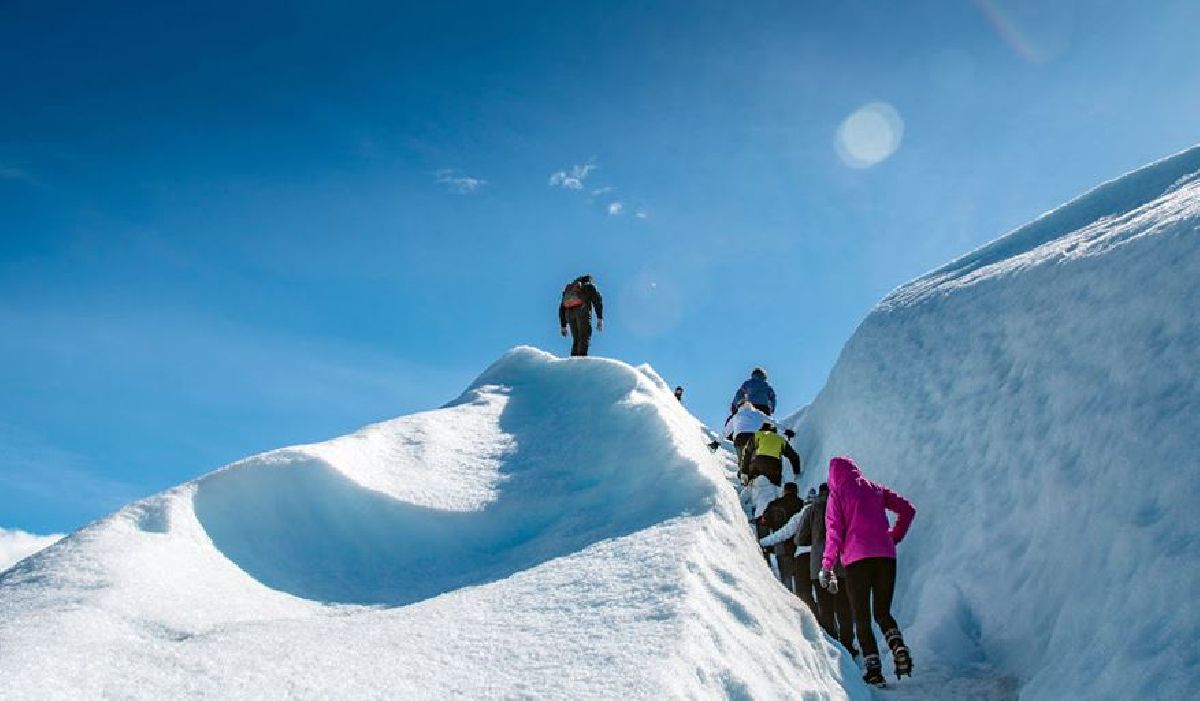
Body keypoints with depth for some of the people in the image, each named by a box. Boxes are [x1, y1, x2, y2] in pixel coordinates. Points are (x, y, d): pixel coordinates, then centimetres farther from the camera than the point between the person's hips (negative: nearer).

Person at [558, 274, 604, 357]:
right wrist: (600, 318, -1)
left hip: (569, 313, 5)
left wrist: (563, 326, 32)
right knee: (584, 337, -10)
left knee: (576, 339, 9)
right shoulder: (589, 286, 21)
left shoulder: (568, 289, 35)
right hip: (582, 311, -5)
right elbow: (597, 300, 5)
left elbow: (562, 308, 32)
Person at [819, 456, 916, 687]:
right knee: (883, 612, 17)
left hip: (856, 558, -4)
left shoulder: (837, 494, 4)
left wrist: (827, 566, 2)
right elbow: (907, 509, 11)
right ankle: (899, 648, -8)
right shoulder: (875, 489, 15)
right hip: (886, 556, 4)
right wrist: (895, 537, 18)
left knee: (861, 617, 5)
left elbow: (834, 532, -3)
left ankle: (873, 667, -6)